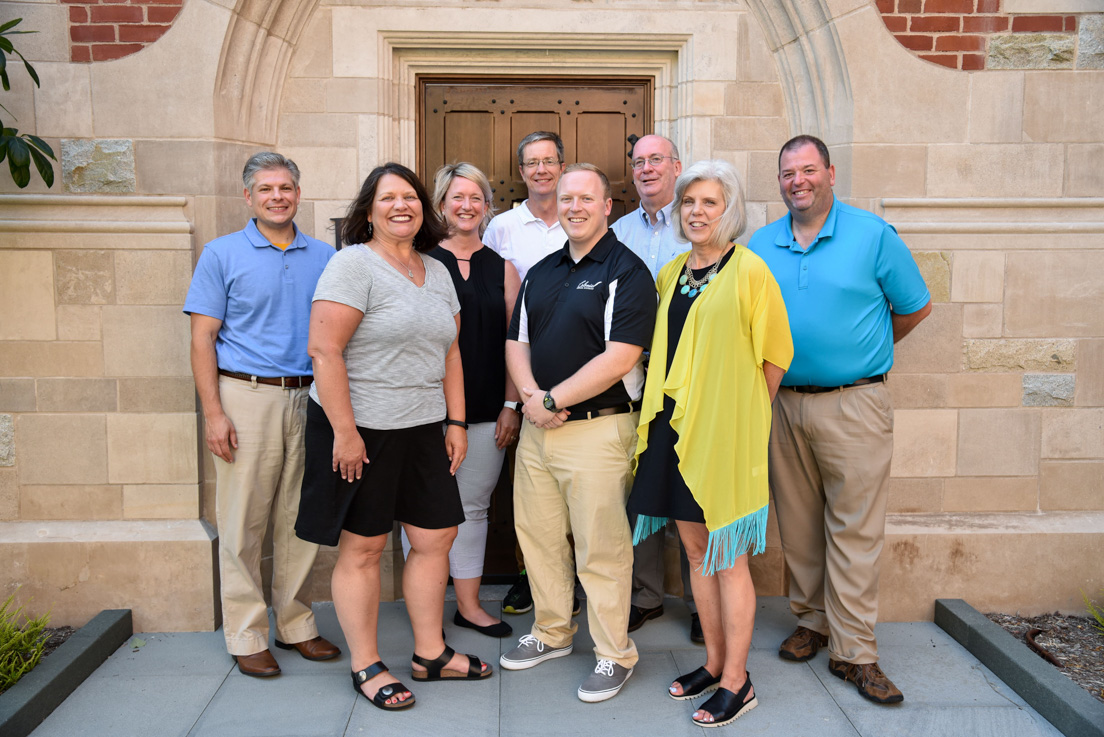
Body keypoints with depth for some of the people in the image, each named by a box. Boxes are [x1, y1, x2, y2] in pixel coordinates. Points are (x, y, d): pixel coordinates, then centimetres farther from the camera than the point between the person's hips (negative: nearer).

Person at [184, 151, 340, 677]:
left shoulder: (324, 258, 11)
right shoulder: (222, 255, 3)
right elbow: (203, 339, -1)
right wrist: (213, 412, -10)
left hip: (309, 399, 3)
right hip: (247, 397, -3)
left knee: (301, 520, 9)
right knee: (243, 521, 1)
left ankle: (297, 625, 22)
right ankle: (246, 637, 13)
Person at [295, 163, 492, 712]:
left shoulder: (438, 272, 13)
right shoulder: (353, 264, -10)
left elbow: (450, 353, 16)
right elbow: (324, 350, -17)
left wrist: (456, 422, 11)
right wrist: (344, 431, -20)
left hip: (423, 429, 7)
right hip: (360, 427, -7)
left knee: (436, 537, 11)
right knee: (362, 546, 3)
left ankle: (430, 653, 28)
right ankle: (365, 667, 19)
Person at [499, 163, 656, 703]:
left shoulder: (626, 272, -7)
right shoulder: (541, 272, 14)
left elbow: (620, 358, -17)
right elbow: (517, 342, 12)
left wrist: (552, 400, -15)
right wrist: (530, 395, -7)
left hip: (597, 429, -7)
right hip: (537, 427, 7)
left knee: (601, 549, 1)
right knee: (538, 536, 15)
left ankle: (614, 655, 17)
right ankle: (551, 633, 34)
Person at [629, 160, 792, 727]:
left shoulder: (749, 270, -8)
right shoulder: (670, 274, 12)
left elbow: (774, 354, -4)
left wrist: (743, 412, 1)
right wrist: (674, 403, 14)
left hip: (725, 431, -6)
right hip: (676, 425, 7)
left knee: (728, 558, 2)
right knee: (696, 551, 14)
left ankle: (736, 682, 17)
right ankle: (714, 663, 30)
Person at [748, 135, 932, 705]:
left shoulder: (873, 235, -1)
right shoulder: (760, 245, 9)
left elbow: (916, 307, 7)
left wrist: (862, 352, 11)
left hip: (854, 406, -3)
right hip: (781, 405, 4)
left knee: (854, 530, -1)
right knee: (798, 526, 11)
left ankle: (853, 652, 8)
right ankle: (812, 621, 28)